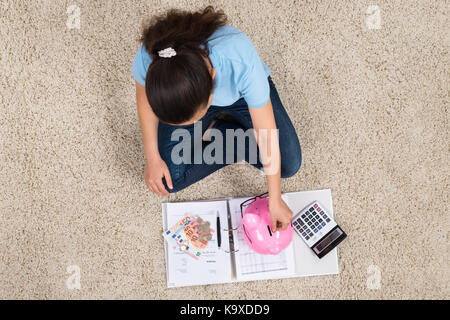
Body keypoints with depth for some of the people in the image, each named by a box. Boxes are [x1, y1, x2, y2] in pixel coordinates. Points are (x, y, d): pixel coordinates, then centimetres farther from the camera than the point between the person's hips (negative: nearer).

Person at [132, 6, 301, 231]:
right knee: (169, 180, -9)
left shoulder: (242, 61, -44)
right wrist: (152, 159, -9)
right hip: (186, 95, 2)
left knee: (289, 165, -8)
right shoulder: (147, 60, -38)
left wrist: (275, 201, -21)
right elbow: (144, 98, -12)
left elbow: (267, 135, -31)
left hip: (241, 93, -1)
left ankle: (216, 132, 9)